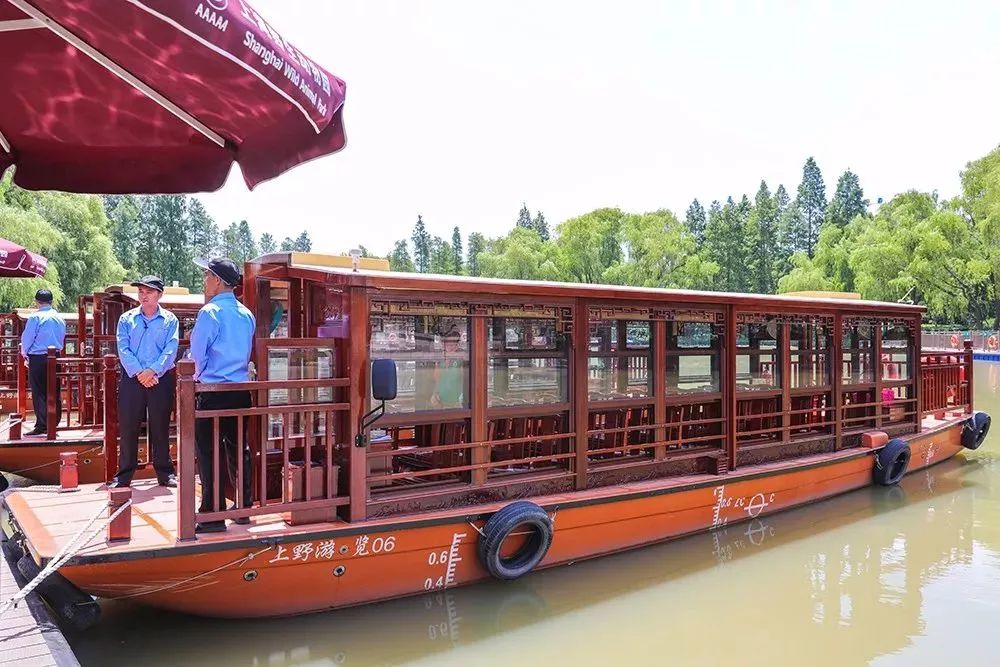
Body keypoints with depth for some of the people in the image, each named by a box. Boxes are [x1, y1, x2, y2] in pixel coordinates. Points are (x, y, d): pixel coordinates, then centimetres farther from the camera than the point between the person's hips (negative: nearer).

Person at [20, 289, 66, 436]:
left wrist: (25, 355, 10)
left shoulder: (35, 317, -10)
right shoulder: (60, 318, 7)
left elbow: (26, 339, -6)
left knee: (39, 393, -1)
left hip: (37, 359, -5)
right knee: (54, 393, 9)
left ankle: (42, 426, -1)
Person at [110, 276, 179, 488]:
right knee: (127, 426, 2)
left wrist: (153, 370, -18)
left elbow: (171, 350, -5)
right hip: (131, 378, 1)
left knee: (160, 426, 5)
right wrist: (138, 373, -15)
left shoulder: (169, 320, 5)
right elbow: (123, 349, -2)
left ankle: (165, 472, 13)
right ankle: (124, 475, 10)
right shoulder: (127, 319, 9)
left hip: (161, 379, -1)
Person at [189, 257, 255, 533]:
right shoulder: (247, 315, 8)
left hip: (213, 392, -6)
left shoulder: (210, 312, -12)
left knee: (210, 453, 1)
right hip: (242, 391, 6)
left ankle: (213, 515, 5)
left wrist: (199, 375, 12)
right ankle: (244, 508, 23)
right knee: (239, 450, 15)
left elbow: (197, 353, -7)